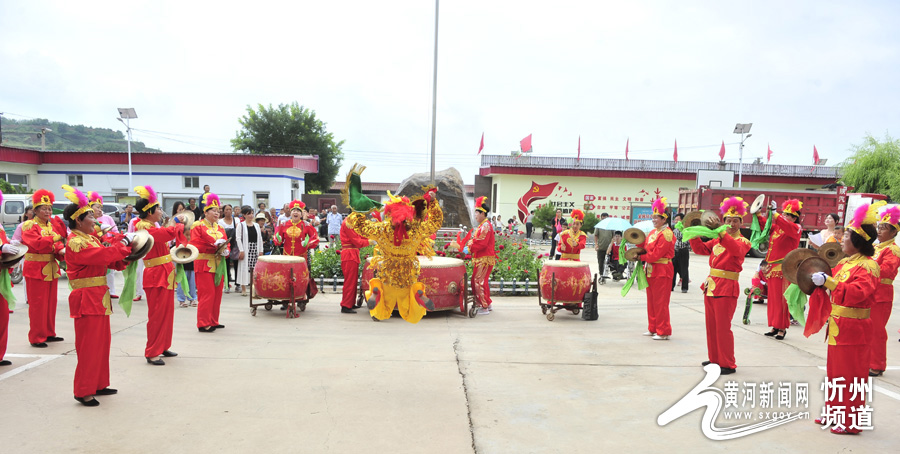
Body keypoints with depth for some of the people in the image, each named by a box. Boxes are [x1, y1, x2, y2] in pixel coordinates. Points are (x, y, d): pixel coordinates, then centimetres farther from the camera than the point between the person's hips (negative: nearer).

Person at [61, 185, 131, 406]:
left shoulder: (90, 238, 13)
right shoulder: (75, 242, -16)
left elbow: (108, 259, 11)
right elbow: (102, 255, -26)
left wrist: (124, 255, -7)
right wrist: (123, 243, -14)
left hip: (99, 297, 10)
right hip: (86, 299, -9)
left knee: (102, 342, 16)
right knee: (89, 345, -4)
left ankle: (99, 384, 26)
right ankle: (83, 392, 4)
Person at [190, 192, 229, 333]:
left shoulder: (220, 228, 17)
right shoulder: (198, 225, -2)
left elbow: (226, 243, 14)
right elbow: (195, 244, -12)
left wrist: (226, 251, -9)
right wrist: (214, 244, -19)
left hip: (218, 265, 7)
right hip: (204, 264, -6)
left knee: (217, 294, 8)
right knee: (207, 294, -9)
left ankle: (213, 321, 18)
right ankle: (203, 324, -1)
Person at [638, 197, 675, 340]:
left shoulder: (666, 234, -15)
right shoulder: (653, 232, 13)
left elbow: (656, 254, -18)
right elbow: (646, 247, 11)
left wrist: (641, 257, -12)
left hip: (662, 271, -9)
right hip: (651, 270, 9)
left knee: (660, 302, -3)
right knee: (651, 300, 14)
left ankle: (663, 332, 5)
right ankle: (653, 329, 24)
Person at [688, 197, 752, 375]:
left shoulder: (743, 241, -6)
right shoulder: (717, 240, 13)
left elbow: (737, 249, -29)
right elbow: (701, 249, 14)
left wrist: (722, 234, -44)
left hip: (726, 288, -7)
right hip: (711, 285, 7)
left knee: (722, 327, -4)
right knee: (711, 326, 13)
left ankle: (728, 365, 6)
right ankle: (714, 359, 25)